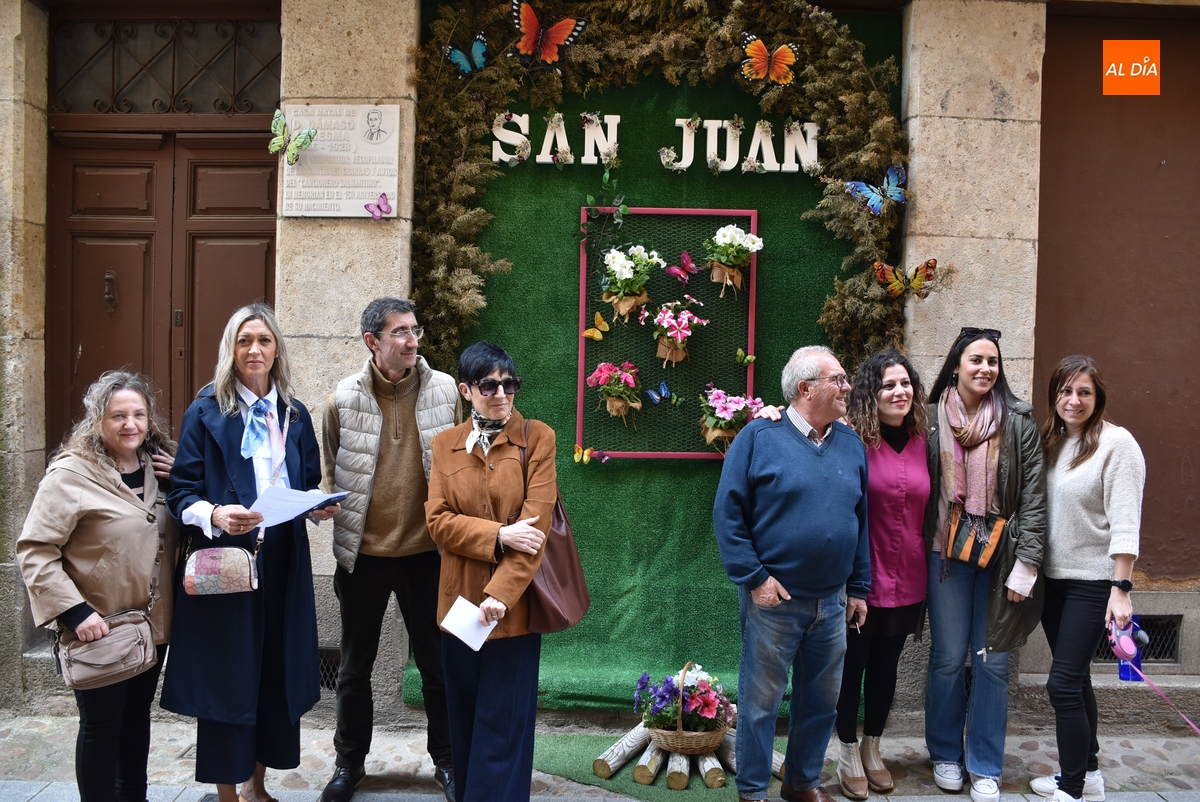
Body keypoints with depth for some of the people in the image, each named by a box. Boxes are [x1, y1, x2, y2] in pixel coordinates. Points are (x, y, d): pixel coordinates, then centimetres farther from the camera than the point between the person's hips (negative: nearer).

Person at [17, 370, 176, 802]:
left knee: (137, 716, 19)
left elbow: (176, 532, 17)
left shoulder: (156, 467, 5)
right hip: (100, 629, -6)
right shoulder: (71, 474, -15)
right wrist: (74, 611, -22)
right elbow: (33, 550, -16)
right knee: (101, 724, 5)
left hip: (152, 622, 6)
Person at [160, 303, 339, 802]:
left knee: (276, 673, 9)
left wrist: (319, 508, -6)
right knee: (227, 675, 1)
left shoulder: (294, 415, 11)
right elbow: (182, 492, -5)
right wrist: (215, 515, -24)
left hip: (284, 563, 4)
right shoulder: (206, 412, -2)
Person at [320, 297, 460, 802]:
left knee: (437, 663, 11)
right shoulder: (344, 399, -6)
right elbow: (330, 472, 5)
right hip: (363, 552, 0)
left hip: (425, 551, 0)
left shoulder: (443, 390, -4)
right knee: (355, 666, 15)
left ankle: (447, 761, 30)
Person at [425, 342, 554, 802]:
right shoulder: (445, 444, 8)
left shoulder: (537, 438, -3)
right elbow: (438, 521, -2)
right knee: (464, 724, 14)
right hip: (459, 603, 3)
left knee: (503, 726, 2)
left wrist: (500, 593, -18)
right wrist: (499, 536, -17)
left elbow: (536, 525, -10)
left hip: (512, 605, -3)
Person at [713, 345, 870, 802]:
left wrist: (858, 588, 10)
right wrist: (753, 578, -14)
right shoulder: (759, 438, -9)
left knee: (822, 699, 16)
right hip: (773, 599, -5)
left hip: (832, 604, 5)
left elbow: (861, 520, 11)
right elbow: (727, 513, -10)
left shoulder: (850, 444, 7)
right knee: (760, 702, 6)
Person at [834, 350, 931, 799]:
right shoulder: (854, 441, -13)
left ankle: (873, 750, 35)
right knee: (852, 665, 8)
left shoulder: (922, 442, 4)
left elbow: (931, 508, 13)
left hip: (906, 579, 5)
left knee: (885, 667, 17)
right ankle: (848, 755, 26)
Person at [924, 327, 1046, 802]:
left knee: (992, 660, 5)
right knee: (948, 658, 7)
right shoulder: (933, 419, 1)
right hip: (946, 554, 0)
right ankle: (945, 755, 25)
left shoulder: (1018, 422, -2)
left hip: (999, 557, 0)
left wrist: (1025, 564, -8)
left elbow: (1034, 497, -3)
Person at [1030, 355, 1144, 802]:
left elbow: (1125, 522, -18)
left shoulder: (1116, 443, -13)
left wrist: (1121, 589, -21)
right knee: (1076, 680, 16)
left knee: (1063, 684, -8)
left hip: (1093, 582, -7)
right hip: (1054, 579, 7)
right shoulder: (1051, 442, 7)